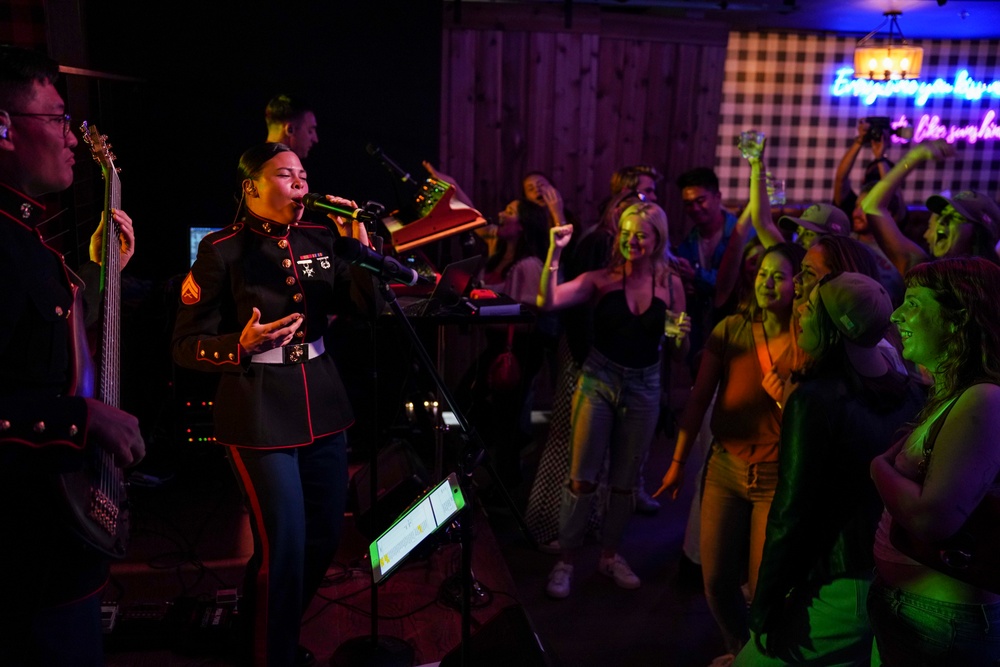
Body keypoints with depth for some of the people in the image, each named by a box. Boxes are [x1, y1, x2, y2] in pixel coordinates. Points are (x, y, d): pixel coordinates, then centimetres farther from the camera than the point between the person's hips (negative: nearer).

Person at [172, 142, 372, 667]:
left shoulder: (320, 240, 7)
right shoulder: (221, 250, -7)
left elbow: (363, 307, 2)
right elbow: (186, 345, -5)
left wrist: (358, 243, -9)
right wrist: (241, 345, -23)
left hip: (322, 406, 6)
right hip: (258, 413, -5)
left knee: (326, 536, 13)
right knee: (284, 545, -3)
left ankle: (265, 619, 41)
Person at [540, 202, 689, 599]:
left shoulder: (671, 283, 1)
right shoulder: (601, 279, -6)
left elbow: (677, 351, 8)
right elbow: (547, 302, -19)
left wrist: (681, 336, -14)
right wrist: (554, 253, -28)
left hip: (643, 388, 2)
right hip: (598, 381, -2)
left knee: (624, 481, 13)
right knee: (582, 477, 0)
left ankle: (610, 555, 31)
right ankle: (566, 561, 15)